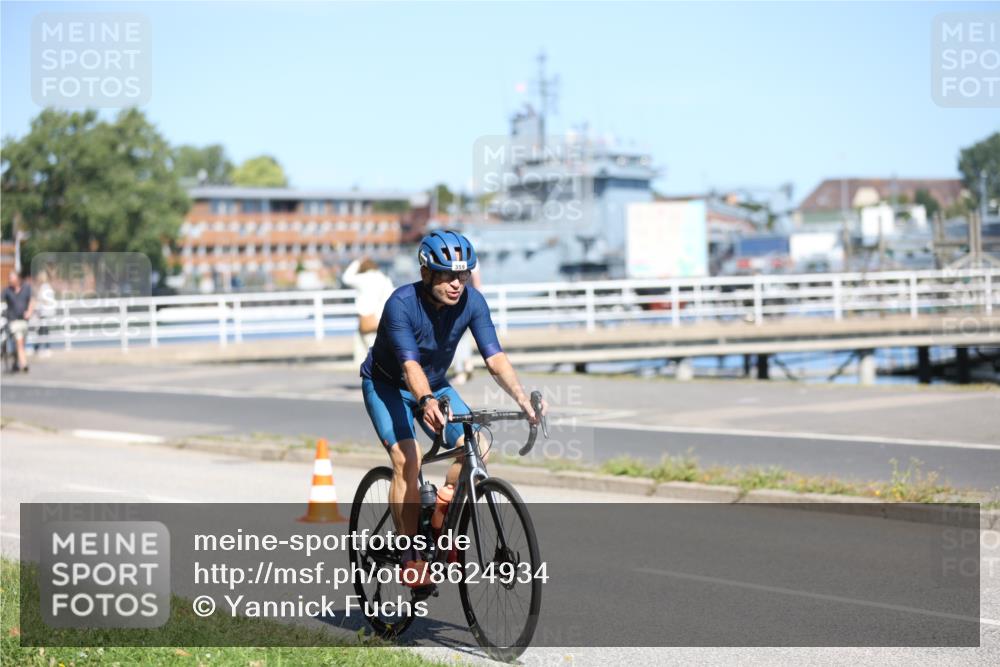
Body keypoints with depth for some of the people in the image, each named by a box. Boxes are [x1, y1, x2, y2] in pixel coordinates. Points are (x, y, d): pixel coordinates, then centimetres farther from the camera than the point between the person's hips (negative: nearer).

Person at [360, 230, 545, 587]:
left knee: (475, 447, -19)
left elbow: (495, 357, -25)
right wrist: (426, 403, -60)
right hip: (386, 385, -4)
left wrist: (522, 398, -41)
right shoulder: (401, 304, -31)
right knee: (407, 458, -27)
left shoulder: (472, 302, -19)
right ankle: (411, 557, -16)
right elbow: (411, 365, -41)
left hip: (436, 386, 4)